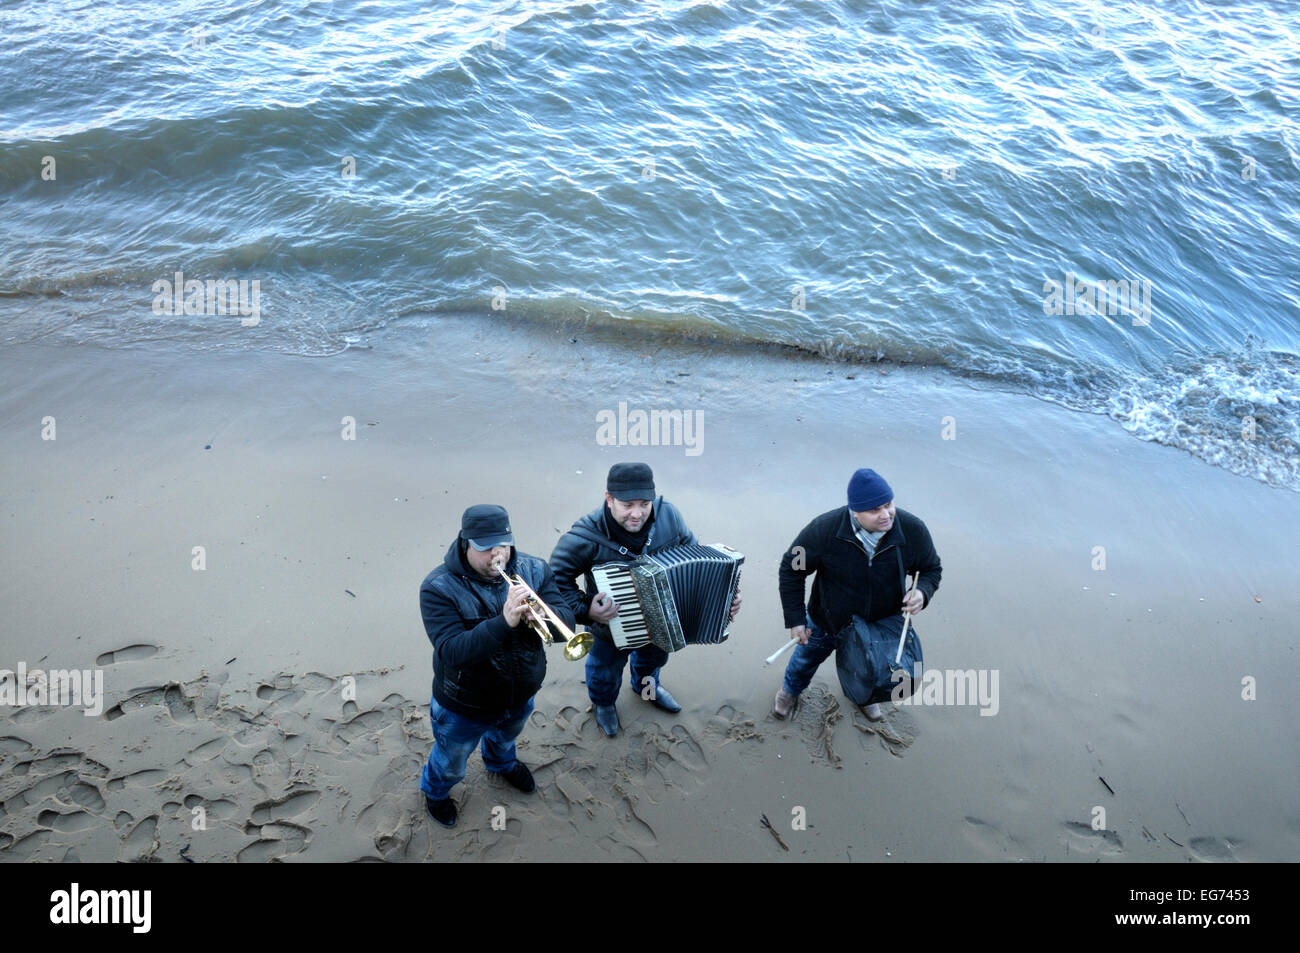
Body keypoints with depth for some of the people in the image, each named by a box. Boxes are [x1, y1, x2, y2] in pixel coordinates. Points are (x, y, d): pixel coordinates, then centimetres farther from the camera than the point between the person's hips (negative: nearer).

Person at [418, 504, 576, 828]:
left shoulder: (533, 570, -16)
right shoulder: (439, 588, -29)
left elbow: (566, 622, -20)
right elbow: (451, 651, -37)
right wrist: (504, 622, -49)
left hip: (520, 696, 4)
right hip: (464, 705, -4)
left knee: (505, 738, 37)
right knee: (451, 763, 25)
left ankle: (501, 762, 72)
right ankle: (435, 790, 60)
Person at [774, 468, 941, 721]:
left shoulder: (912, 529, -29)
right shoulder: (825, 529, -35)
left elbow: (932, 568, -8)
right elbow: (791, 570, -20)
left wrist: (923, 592, -31)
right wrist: (795, 619, -18)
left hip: (882, 623, 2)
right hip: (827, 622, -2)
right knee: (807, 657, 28)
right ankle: (791, 689, 64)